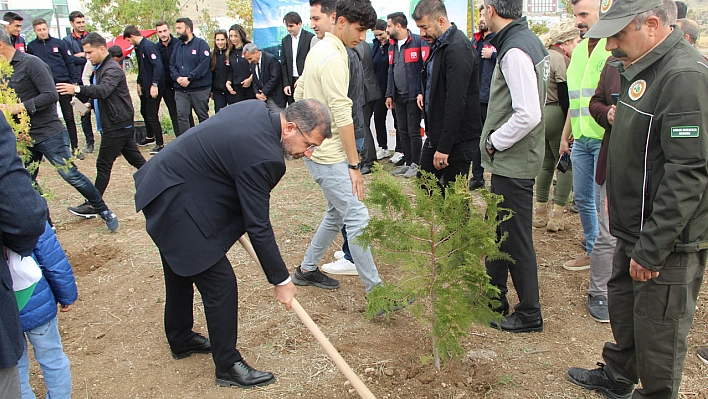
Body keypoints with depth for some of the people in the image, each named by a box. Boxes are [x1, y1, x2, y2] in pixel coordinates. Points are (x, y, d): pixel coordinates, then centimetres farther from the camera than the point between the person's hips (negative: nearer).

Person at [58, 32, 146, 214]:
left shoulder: (113, 69, -17)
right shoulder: (100, 68, 15)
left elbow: (103, 90, -35)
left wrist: (77, 89, -47)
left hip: (117, 125, -10)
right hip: (122, 124, 10)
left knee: (103, 165, -5)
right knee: (135, 159, 15)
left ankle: (93, 206, 1)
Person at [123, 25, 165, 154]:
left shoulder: (149, 46, -18)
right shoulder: (139, 48, 13)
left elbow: (158, 66, -25)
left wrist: (154, 84, -28)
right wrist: (139, 83, 19)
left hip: (153, 88, -10)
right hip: (145, 87, 10)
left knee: (152, 116, -7)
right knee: (144, 112, 22)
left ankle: (160, 144, 3)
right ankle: (150, 136, 39)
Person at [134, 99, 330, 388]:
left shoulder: (258, 110, -2)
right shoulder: (261, 156, -29)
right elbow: (258, 227, -23)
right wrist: (281, 281, -12)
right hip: (177, 204, -11)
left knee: (181, 272, 25)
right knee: (220, 283, -3)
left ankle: (180, 339, 46)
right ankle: (228, 366, 14)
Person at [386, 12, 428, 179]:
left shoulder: (418, 41, -10)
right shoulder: (392, 46, 14)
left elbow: (425, 68, -14)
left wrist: (421, 92, -19)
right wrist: (389, 94, 13)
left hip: (413, 96, -7)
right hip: (398, 96, 7)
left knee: (414, 132, 0)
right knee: (402, 131, 12)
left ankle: (416, 164, 11)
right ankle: (407, 162, 22)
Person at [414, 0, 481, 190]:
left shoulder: (458, 48, -20)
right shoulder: (438, 44, 11)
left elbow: (456, 102, -24)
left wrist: (444, 147, -24)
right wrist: (425, 95, 6)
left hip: (456, 139, -10)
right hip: (436, 134, 10)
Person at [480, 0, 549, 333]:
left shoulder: (515, 52, -20)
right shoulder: (529, 41, 11)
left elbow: (529, 115, -29)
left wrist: (494, 141, -14)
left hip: (513, 162, -10)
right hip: (510, 159, 10)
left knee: (516, 239, 2)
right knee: (497, 231, 20)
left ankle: (529, 314, 18)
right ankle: (494, 298, 36)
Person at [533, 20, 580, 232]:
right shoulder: (561, 59, -12)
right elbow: (564, 98, -16)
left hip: (540, 114, 9)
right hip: (555, 116, -9)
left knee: (546, 164, 16)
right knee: (566, 164, 1)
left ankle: (541, 212, 21)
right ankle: (556, 216, 0)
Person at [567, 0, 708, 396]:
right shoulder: (644, 69, 9)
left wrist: (652, 249, -25)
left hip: (666, 243, -10)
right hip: (637, 231, 10)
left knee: (658, 332, 6)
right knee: (623, 304, 24)